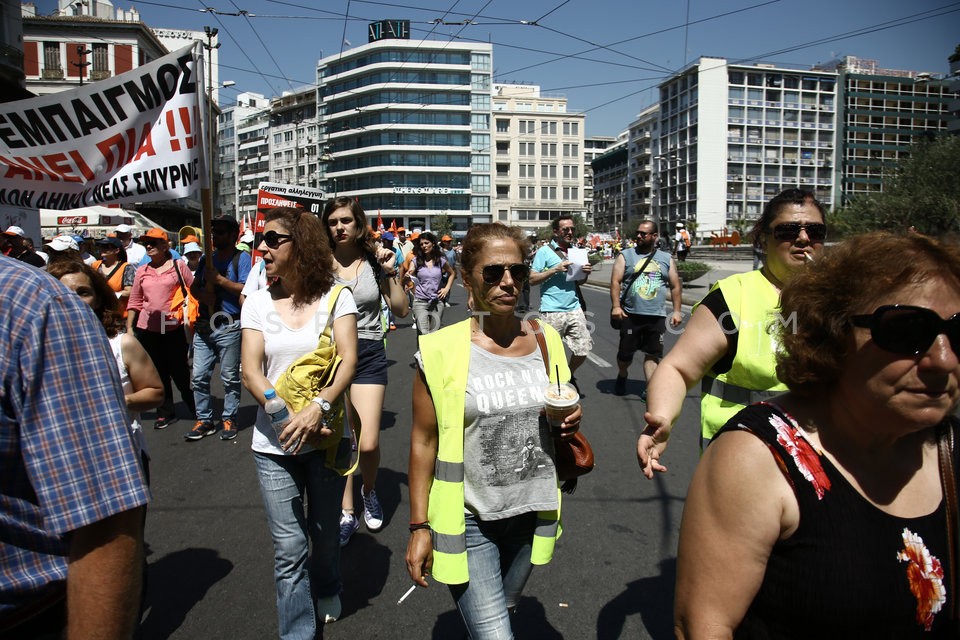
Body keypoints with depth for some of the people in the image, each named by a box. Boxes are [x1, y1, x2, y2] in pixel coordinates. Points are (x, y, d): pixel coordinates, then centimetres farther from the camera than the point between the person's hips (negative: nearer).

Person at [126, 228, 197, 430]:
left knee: (179, 371, 2)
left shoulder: (178, 266, -1)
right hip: (147, 329, 4)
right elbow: (134, 302, 12)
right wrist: (129, 327, 9)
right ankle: (166, 413, 22)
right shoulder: (142, 271, 8)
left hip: (174, 328, -4)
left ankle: (196, 409, 20)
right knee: (158, 373, 10)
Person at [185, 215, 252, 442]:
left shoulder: (241, 258, -3)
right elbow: (194, 287, 16)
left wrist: (218, 279, -15)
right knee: (199, 377, 7)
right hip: (204, 325, 7)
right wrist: (201, 294, -6)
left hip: (228, 327, -6)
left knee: (230, 377, 2)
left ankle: (229, 419, 14)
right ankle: (204, 420, 17)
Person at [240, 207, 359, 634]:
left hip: (326, 439, 0)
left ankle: (326, 594, 47)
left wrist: (318, 407, -29)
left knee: (325, 532, 18)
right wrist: (290, 419, -20)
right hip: (274, 445, 1)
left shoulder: (335, 297, -3)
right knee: (289, 548, 2)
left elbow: (348, 360, -13)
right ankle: (298, 632, 19)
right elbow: (251, 373, -6)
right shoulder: (258, 303, 2)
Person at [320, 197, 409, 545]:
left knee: (368, 444, -5)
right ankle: (346, 514, 20)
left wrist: (390, 272, -9)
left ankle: (369, 491, 27)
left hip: (368, 354, 0)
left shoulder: (375, 262, 3)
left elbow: (401, 310, 1)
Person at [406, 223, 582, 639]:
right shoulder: (441, 350, -13)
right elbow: (423, 442, -7)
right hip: (468, 520, -4)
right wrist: (419, 527, -5)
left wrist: (570, 424, -9)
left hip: (532, 514, 4)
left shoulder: (546, 341, 0)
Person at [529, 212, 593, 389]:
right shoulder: (544, 251, -3)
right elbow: (532, 279, -8)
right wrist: (555, 270, -16)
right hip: (552, 311, -5)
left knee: (583, 348, 5)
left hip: (574, 308, 6)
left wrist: (585, 273, 1)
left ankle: (569, 375, 30)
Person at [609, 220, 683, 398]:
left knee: (653, 353, 0)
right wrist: (616, 306, -13)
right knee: (625, 351, 7)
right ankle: (622, 376, 34)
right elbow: (615, 281, -2)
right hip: (631, 314, -1)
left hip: (657, 316, 1)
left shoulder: (666, 259, 10)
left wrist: (676, 310, 4)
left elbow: (675, 286, 12)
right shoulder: (625, 256, 4)